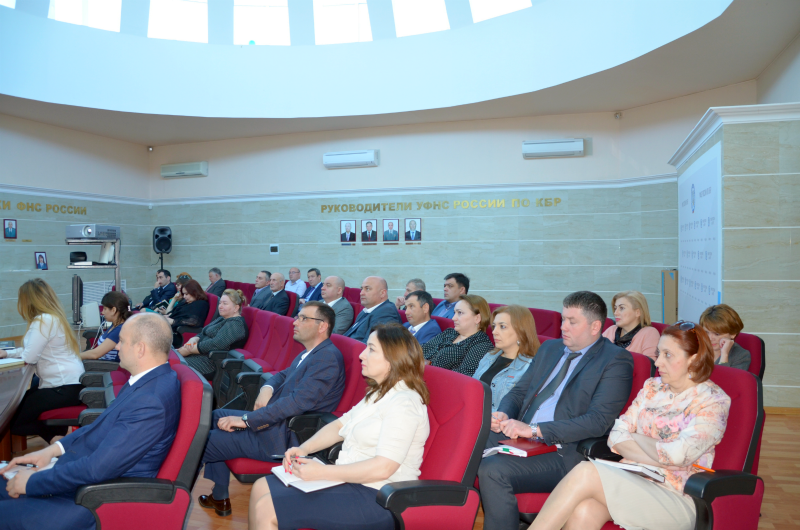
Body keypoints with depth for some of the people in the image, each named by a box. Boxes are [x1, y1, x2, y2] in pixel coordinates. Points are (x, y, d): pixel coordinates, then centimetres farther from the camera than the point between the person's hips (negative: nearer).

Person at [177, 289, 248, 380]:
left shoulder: (236, 324, -12)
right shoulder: (221, 319, 21)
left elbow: (216, 344, -22)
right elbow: (202, 334, 18)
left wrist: (189, 350, -16)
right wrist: (194, 339, -7)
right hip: (203, 355, 10)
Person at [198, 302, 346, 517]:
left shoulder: (328, 357, -21)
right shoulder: (310, 354, 10)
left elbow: (299, 401, -27)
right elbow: (283, 375, 23)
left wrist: (245, 420, -24)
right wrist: (267, 388, -2)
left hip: (284, 437, -10)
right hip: (275, 423, 10)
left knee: (203, 443, -5)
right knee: (217, 416, 20)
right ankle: (218, 498, 24)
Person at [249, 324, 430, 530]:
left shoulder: (404, 403, -19)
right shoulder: (379, 394, 14)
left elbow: (382, 468, -26)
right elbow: (342, 424, 16)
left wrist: (321, 472, -23)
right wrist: (304, 449, -1)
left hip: (375, 499, -10)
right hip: (350, 480, 10)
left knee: (266, 509, -14)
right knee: (261, 488, 8)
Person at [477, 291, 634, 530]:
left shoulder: (616, 360, -4)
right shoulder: (549, 348, 19)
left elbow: (598, 421, -15)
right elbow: (518, 391, 21)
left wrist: (535, 429, -20)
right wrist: (503, 415, -3)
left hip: (565, 453, -6)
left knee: (493, 471, -28)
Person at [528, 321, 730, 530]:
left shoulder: (713, 401, -5)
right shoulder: (652, 387, 13)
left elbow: (677, 455, -17)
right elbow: (617, 435, 6)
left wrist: (635, 438, -1)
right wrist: (660, 457, -10)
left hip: (675, 498, -5)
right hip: (632, 480, 5)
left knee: (586, 472, -28)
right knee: (583, 512, -29)